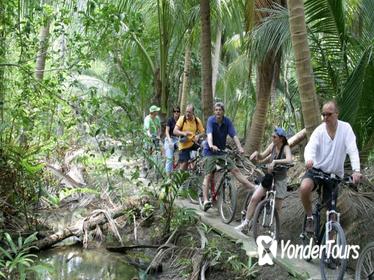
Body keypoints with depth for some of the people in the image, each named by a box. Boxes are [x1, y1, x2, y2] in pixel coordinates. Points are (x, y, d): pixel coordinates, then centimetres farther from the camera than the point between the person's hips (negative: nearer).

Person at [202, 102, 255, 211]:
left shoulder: (227, 121, -6)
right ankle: (206, 201, -14)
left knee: (235, 170, -1)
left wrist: (240, 148, -29)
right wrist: (211, 146, -48)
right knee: (208, 175, -9)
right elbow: (209, 134, -30)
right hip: (210, 151, -3)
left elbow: (234, 135, -14)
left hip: (222, 151, 3)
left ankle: (254, 188, 0)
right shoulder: (211, 120, -15)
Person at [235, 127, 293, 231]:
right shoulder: (272, 145, -1)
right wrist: (256, 153, -14)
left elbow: (289, 160, -36)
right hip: (269, 177, 4)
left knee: (277, 208, 1)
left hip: (280, 179, -4)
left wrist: (274, 161, -45)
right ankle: (245, 223, 0)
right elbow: (262, 156, 7)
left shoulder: (285, 148, -16)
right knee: (254, 198, -8)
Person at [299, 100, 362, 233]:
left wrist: (356, 170, -36)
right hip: (317, 169, -1)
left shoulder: (345, 128, -9)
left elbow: (352, 150, -19)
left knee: (331, 210, 4)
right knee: (304, 188, -32)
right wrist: (309, 159, -50)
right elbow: (310, 146, -25)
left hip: (334, 174, 1)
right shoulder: (319, 130, -8)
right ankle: (310, 218, -10)